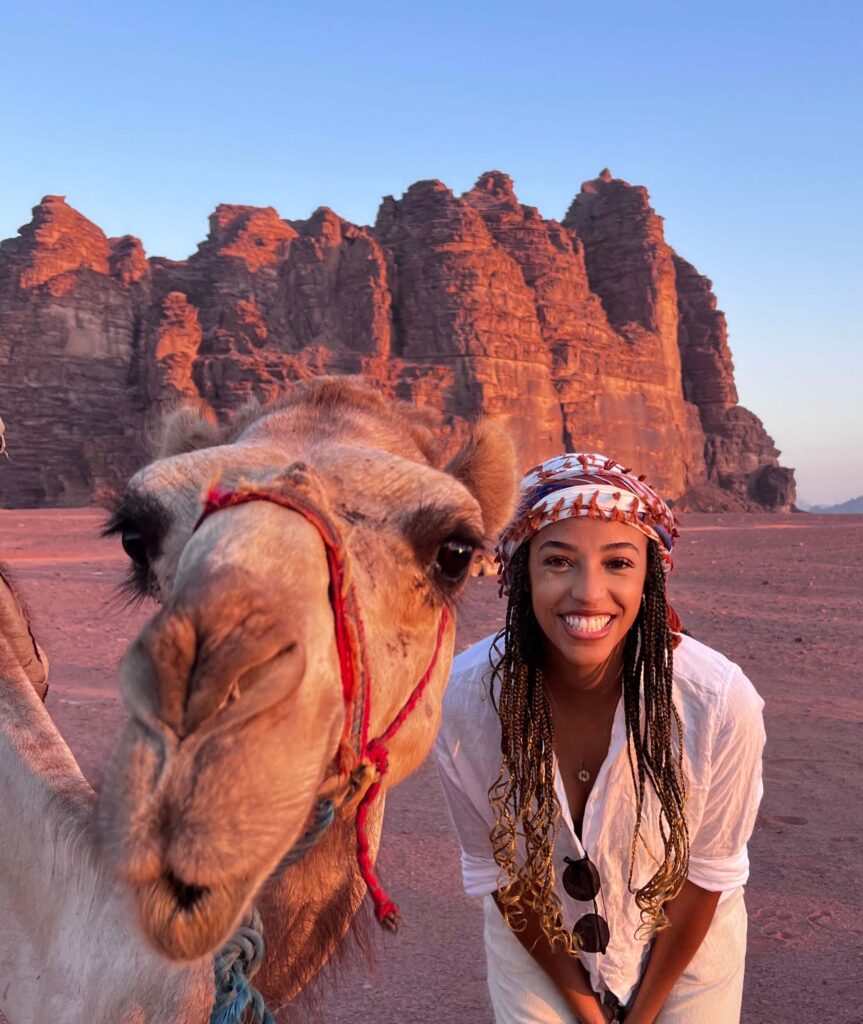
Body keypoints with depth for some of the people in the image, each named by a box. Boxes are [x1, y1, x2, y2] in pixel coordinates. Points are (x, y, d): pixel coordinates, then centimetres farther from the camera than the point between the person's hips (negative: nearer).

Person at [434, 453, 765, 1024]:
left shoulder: (721, 702, -28)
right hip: (535, 945, 0)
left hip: (683, 948, 0)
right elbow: (493, 866, -13)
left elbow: (710, 870, -14)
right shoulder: (464, 697, -27)